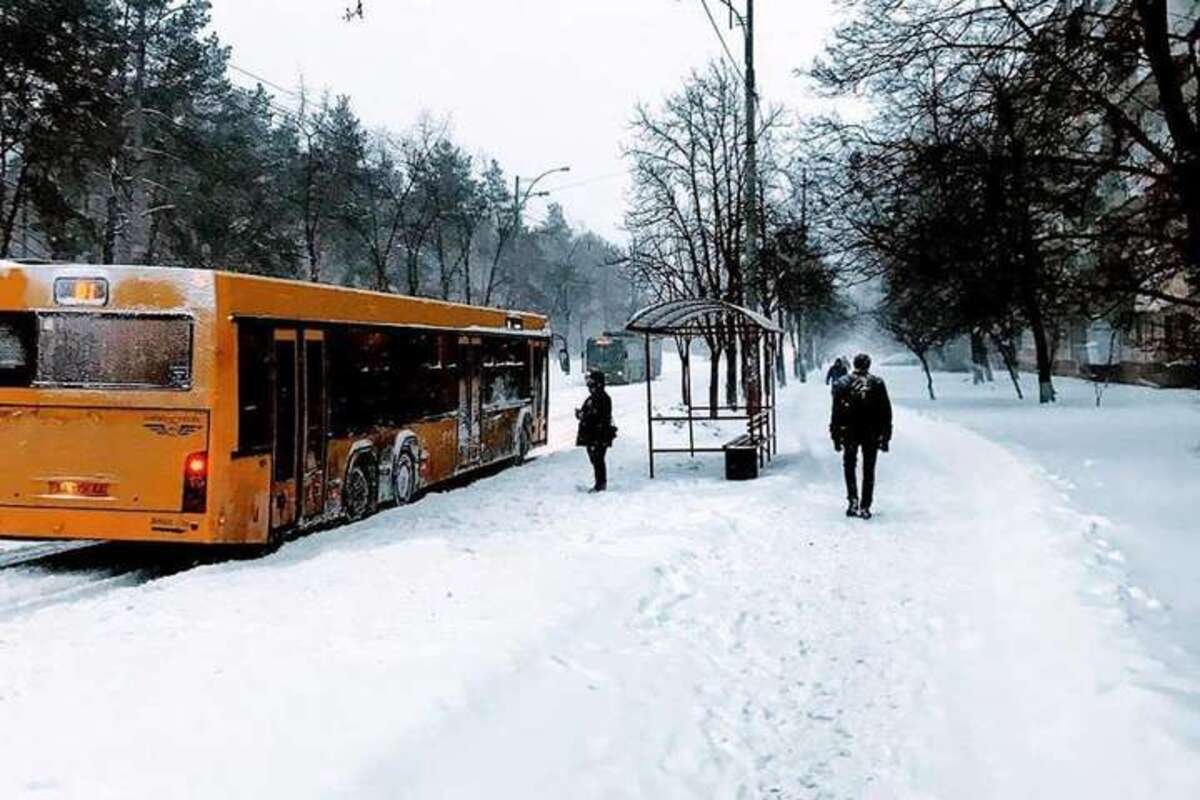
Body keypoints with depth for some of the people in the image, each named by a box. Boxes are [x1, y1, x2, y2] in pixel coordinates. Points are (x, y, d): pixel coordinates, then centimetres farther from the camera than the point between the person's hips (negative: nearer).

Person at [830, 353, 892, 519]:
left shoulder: (842, 383, -1)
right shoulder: (878, 383, -1)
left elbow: (836, 412, -1)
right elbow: (886, 411, 0)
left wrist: (835, 436, 5)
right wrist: (886, 436, 6)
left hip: (849, 433, 0)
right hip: (872, 434, 0)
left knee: (849, 466, 15)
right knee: (868, 470, 8)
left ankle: (852, 501, 0)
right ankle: (865, 507, 7)